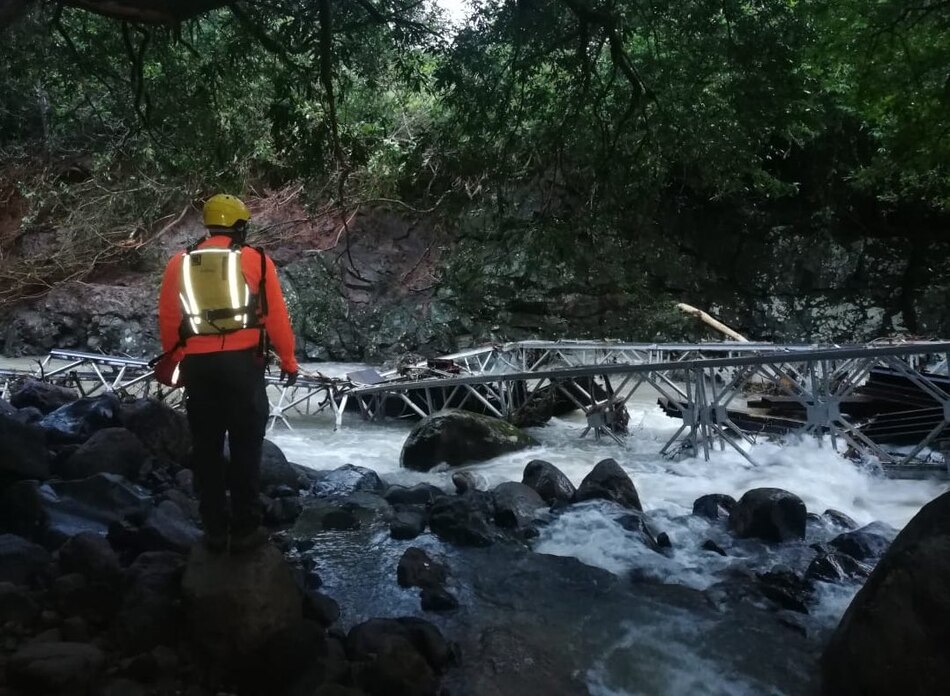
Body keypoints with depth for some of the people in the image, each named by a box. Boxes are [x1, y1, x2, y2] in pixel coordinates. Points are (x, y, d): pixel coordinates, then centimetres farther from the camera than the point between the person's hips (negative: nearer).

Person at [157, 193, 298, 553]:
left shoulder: (180, 262, 8)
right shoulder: (256, 260, 0)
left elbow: (167, 320, 9)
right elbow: (277, 316, 0)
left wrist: (175, 360, 22)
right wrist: (288, 360, 10)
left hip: (197, 365, 3)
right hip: (242, 363, -3)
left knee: (206, 449, 12)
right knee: (246, 447, 6)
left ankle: (214, 530, 20)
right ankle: (246, 529, 11)